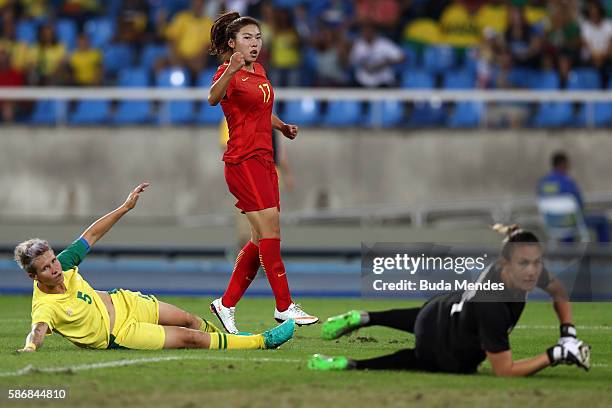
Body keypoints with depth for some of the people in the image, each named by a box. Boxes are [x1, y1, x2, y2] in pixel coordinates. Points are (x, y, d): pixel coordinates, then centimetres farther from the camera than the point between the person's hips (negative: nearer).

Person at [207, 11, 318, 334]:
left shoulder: (259, 71, 16)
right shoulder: (228, 73, -10)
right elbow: (213, 98, -33)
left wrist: (282, 126, 15)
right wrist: (231, 70, -51)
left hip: (264, 159, 9)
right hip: (243, 160, -9)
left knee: (262, 239, 7)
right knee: (270, 229, -13)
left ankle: (226, 304, 15)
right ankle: (284, 307, -10)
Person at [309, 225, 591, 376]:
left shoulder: (531, 271, -25)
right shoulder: (491, 306, -46)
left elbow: (557, 290, 0)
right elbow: (504, 371, -38)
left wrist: (568, 331, -10)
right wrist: (556, 355, -40)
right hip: (446, 355, -7)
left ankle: (361, 319, 51)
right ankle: (348, 365, 28)